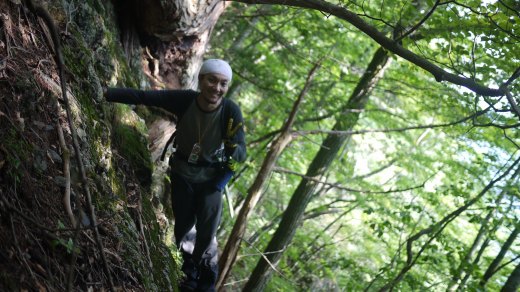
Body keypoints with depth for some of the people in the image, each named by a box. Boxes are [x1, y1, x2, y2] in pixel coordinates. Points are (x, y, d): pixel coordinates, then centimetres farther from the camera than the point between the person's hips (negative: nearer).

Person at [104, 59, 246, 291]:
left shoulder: (231, 112, -26)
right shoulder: (184, 100, -25)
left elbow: (241, 155, -29)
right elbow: (141, 96, -24)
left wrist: (233, 149, -52)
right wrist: (104, 93, -31)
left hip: (211, 175, -1)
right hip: (182, 170, 1)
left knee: (207, 227, -4)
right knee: (184, 223, 4)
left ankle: (201, 266, 25)